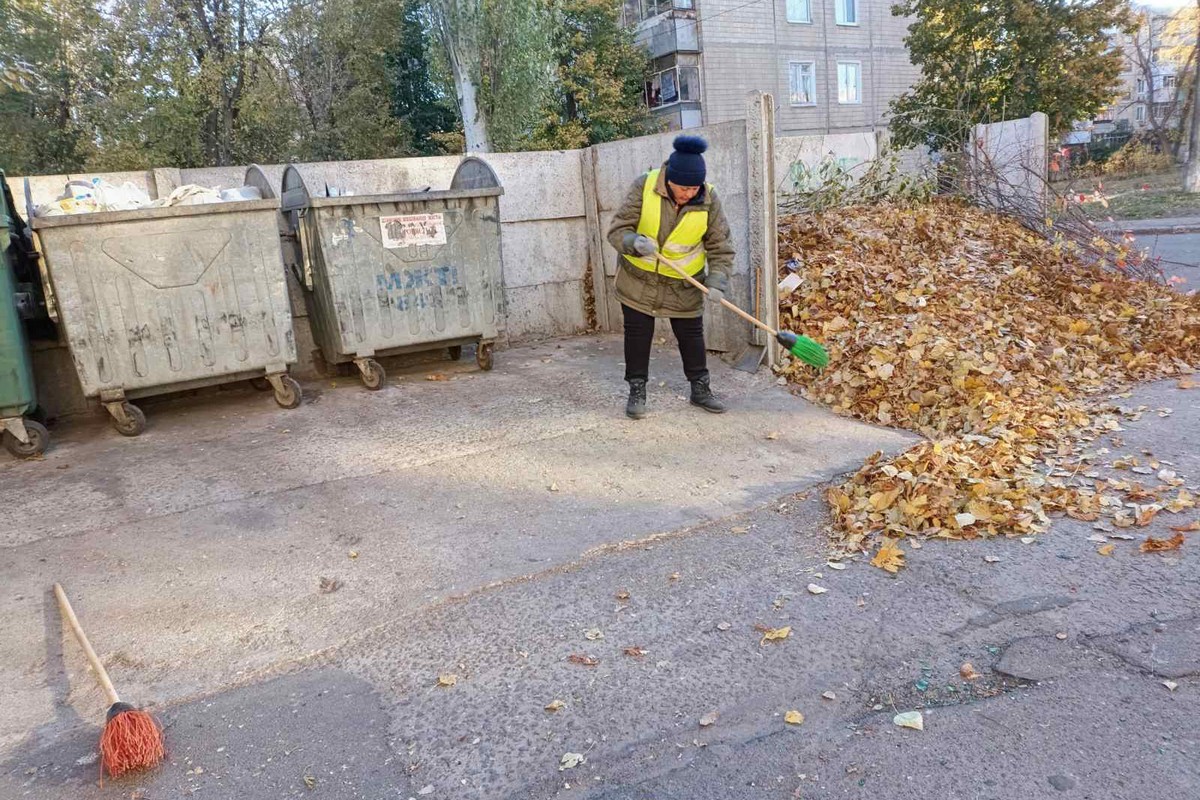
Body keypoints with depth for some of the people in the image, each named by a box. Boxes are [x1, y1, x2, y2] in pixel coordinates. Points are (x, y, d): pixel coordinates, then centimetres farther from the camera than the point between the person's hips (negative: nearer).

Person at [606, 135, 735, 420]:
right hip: (638, 277, -1)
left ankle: (700, 388, 26)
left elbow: (721, 246, -10)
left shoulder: (709, 200, -16)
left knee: (691, 334, 10)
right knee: (637, 333, 6)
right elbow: (617, 230, -17)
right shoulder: (644, 187, -20)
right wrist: (634, 242, -39)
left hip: (685, 282, 1)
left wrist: (717, 281, -25)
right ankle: (637, 390, 20)